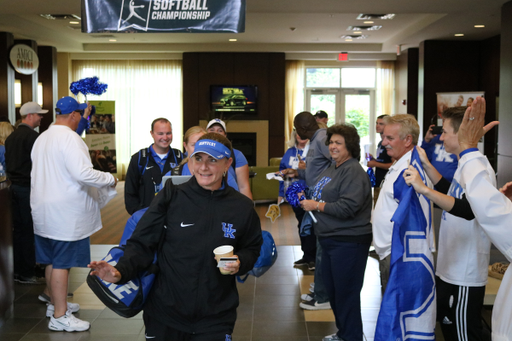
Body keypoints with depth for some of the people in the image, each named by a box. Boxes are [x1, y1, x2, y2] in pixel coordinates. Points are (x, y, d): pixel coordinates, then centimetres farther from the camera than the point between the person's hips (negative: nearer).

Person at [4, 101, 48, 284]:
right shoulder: (33, 137, -14)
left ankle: (17, 270, 20)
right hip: (28, 187, -9)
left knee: (18, 229, 13)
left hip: (14, 186, 9)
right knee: (29, 231, -2)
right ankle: (27, 273, 3)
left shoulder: (10, 137, 13)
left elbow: (8, 163, 19)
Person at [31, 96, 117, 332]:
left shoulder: (41, 138, 12)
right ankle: (59, 316, 4)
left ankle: (55, 303, 32)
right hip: (65, 214, -9)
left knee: (52, 261, 18)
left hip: (44, 212, 9)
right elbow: (83, 173, -27)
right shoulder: (69, 138, -17)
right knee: (62, 263, -3)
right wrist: (110, 179, -14)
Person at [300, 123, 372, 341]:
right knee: (332, 290, 20)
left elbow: (347, 207, -27)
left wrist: (316, 205, -18)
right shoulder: (332, 169, 13)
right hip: (330, 239, 10)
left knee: (346, 293, -1)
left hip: (348, 242, -10)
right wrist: (308, 201, 1)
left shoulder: (354, 172, -18)